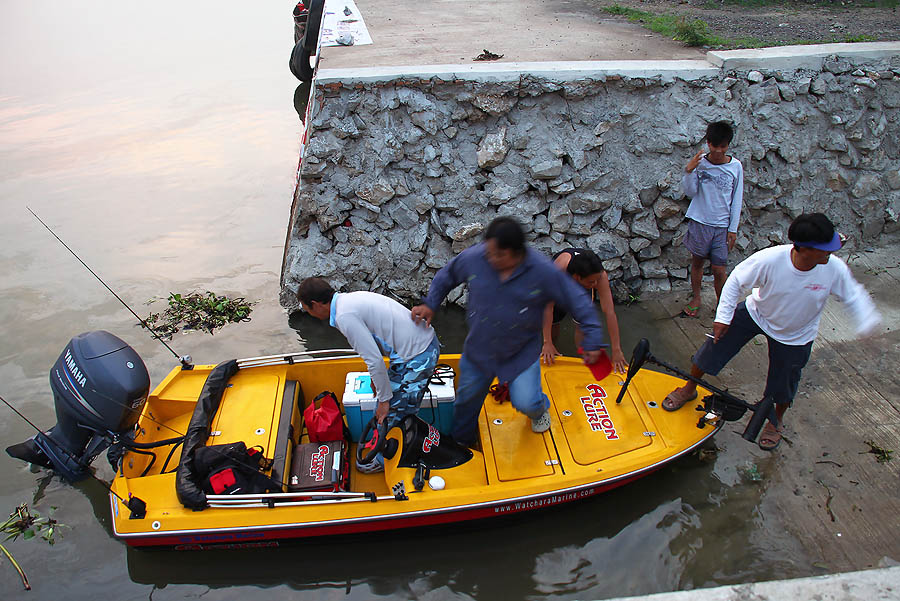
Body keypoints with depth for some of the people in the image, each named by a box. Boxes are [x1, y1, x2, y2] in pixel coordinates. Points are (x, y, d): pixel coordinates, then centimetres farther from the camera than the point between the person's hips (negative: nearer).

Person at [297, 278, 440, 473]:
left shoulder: (345, 316, -18)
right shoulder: (351, 298, 12)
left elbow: (375, 360, -20)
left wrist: (384, 399, -9)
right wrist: (378, 377, 32)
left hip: (417, 358, -9)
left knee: (390, 412, 6)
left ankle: (384, 461, 25)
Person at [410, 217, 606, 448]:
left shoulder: (543, 271, -24)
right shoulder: (473, 258, -20)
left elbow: (578, 300, -12)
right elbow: (446, 275, 3)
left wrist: (592, 340, -9)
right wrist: (430, 304, -6)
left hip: (521, 352, -2)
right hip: (478, 349, 3)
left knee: (526, 403, -11)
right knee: (467, 399, 17)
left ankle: (540, 410, 31)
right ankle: (461, 444, 48)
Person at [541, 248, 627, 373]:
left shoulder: (600, 275, -40)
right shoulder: (559, 268, -46)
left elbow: (609, 312, -40)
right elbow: (548, 305, -43)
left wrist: (616, 350, -39)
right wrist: (547, 343, -44)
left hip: (582, 290, 1)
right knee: (552, 334, -1)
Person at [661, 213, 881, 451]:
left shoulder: (834, 269, -28)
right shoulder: (770, 259, -35)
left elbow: (853, 295, -6)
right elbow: (737, 279, -17)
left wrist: (868, 321, -23)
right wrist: (723, 316, -14)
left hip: (795, 336, 1)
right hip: (756, 314, -1)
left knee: (783, 384, 12)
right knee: (715, 346, 1)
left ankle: (777, 420, 47)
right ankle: (689, 389, 30)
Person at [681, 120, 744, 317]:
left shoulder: (735, 166, -2)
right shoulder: (699, 162, -3)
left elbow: (737, 200, 3)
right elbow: (690, 192, -4)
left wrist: (733, 229, 1)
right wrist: (688, 172, -20)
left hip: (722, 225, 0)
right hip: (699, 222, 1)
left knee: (718, 269, -1)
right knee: (697, 262, 12)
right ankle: (696, 299, 31)